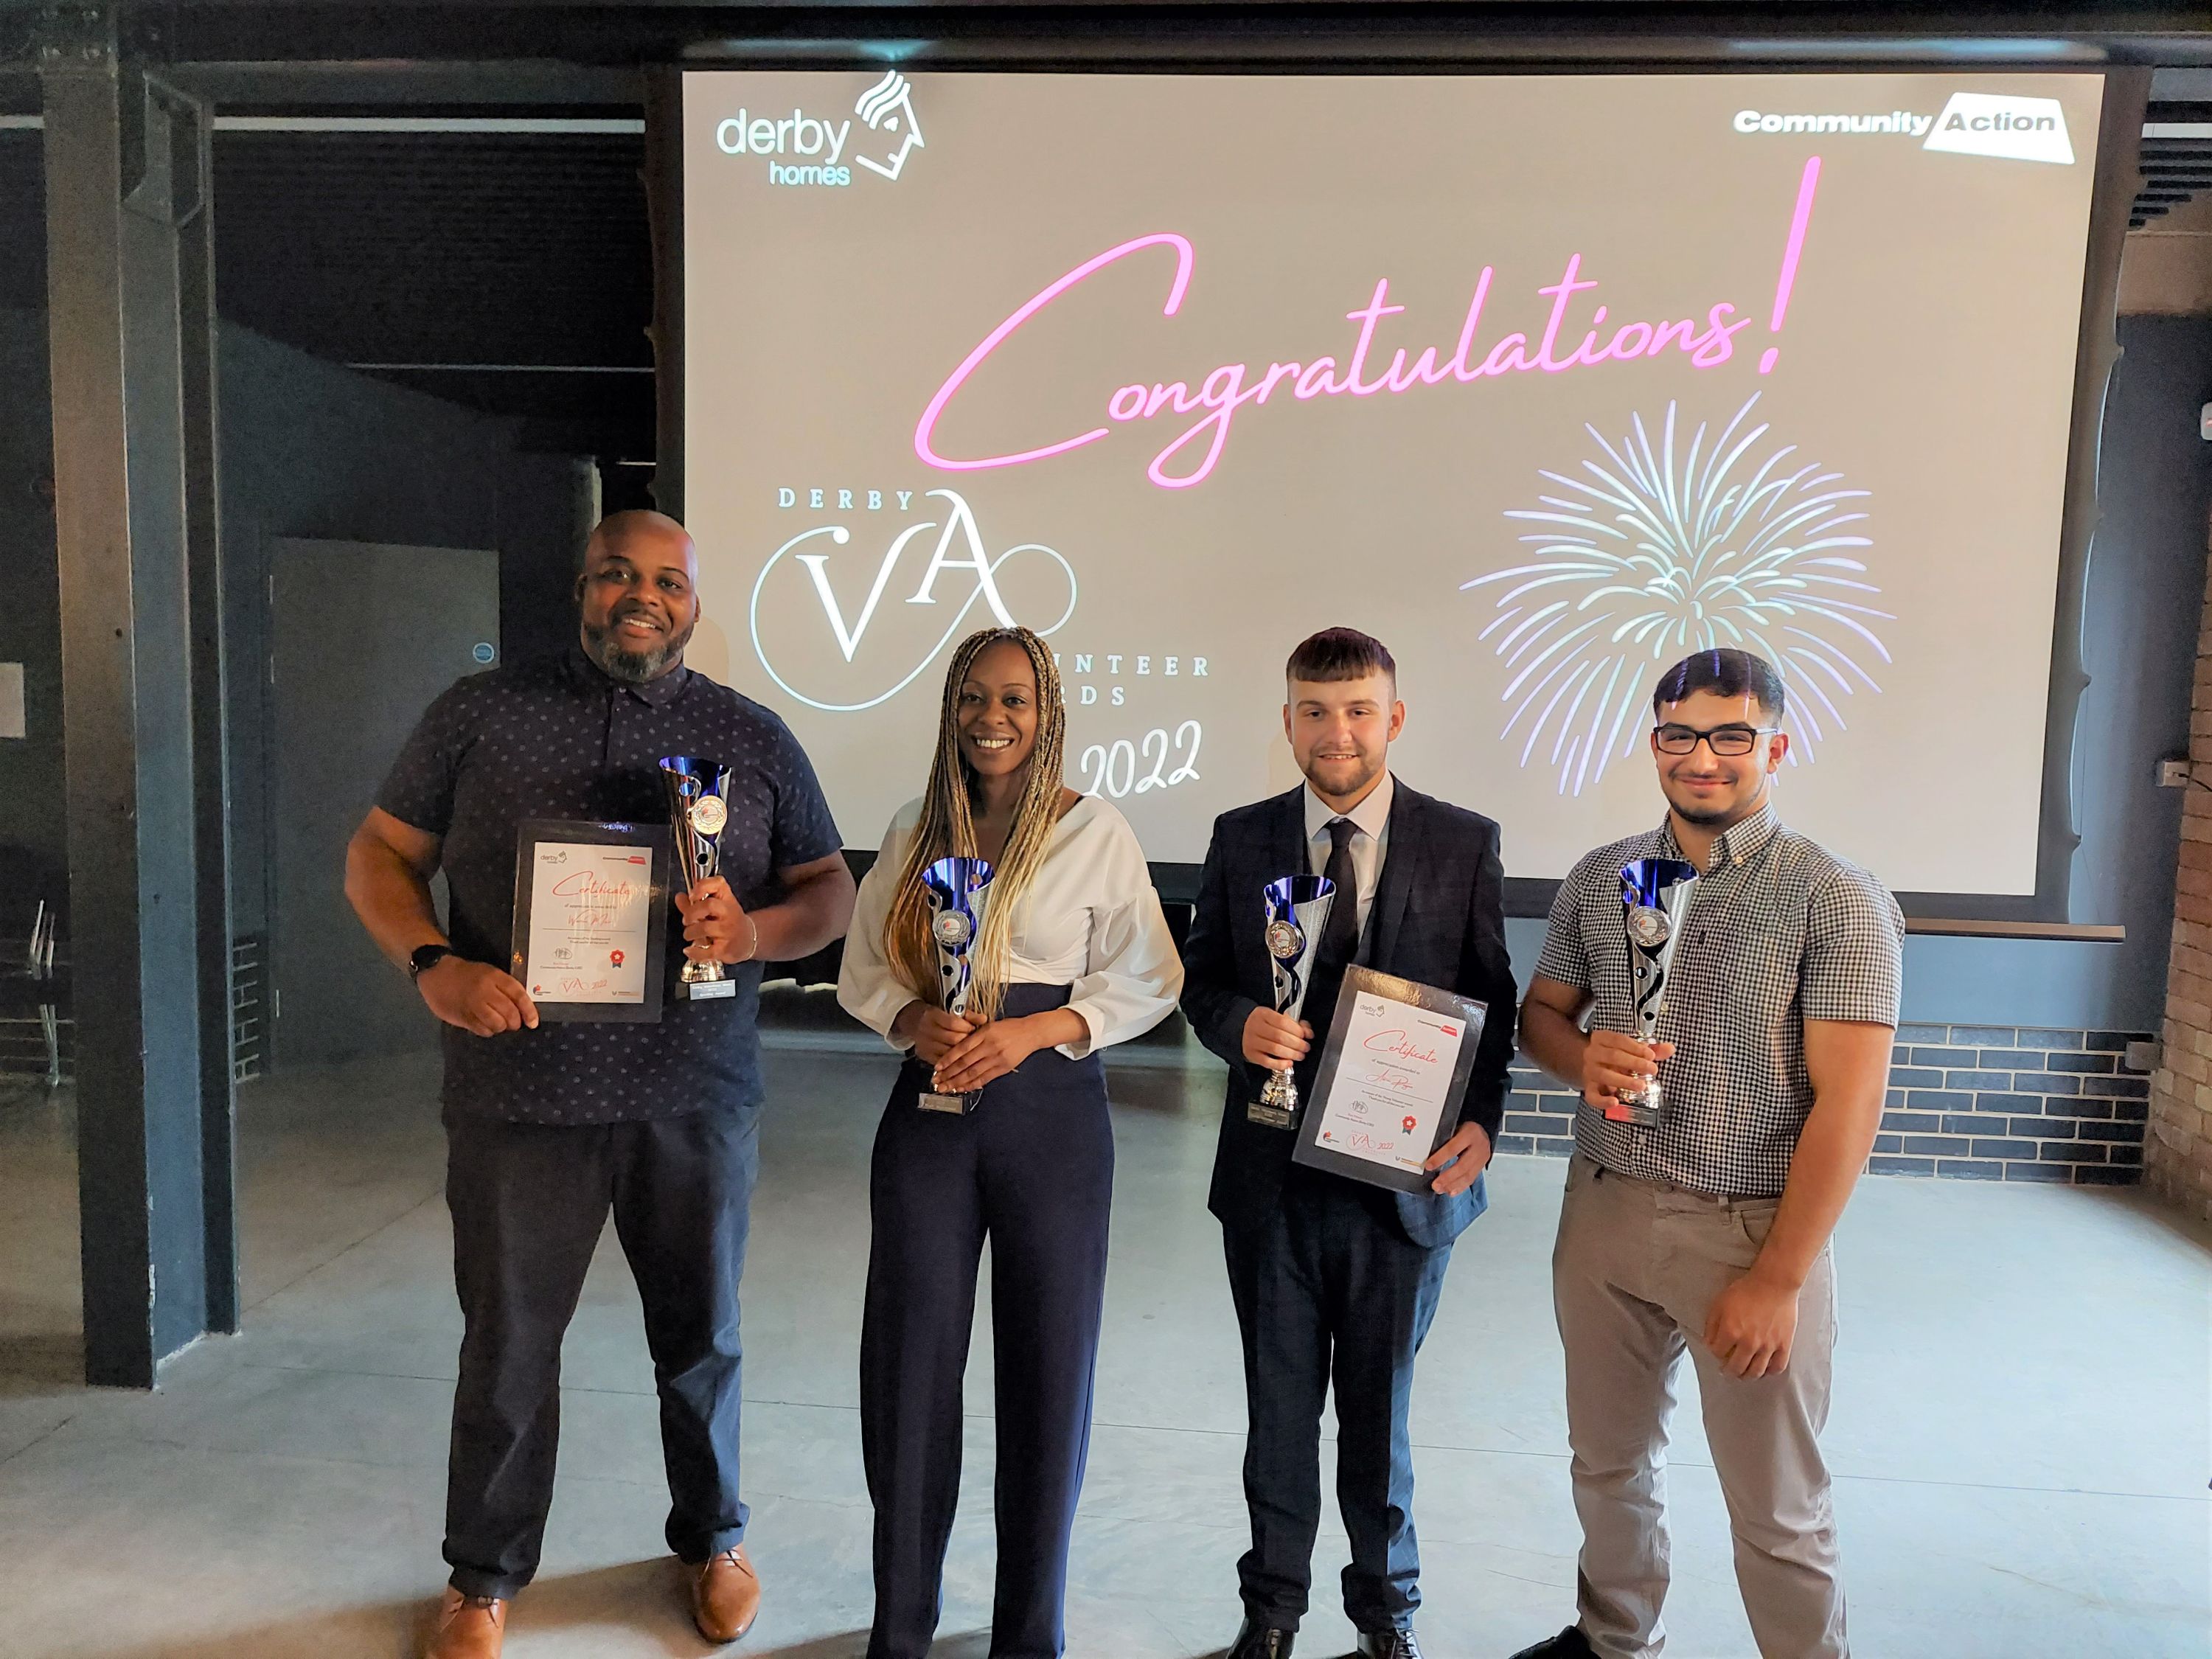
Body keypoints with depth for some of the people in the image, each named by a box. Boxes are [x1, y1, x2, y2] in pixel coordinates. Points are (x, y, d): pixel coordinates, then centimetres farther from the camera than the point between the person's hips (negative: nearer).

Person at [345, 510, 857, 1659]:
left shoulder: (753, 737, 5)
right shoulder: (482, 711, 4)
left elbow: (831, 892, 6)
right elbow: (378, 853, 6)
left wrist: (754, 931, -16)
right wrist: (435, 965, -12)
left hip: (695, 1099, 1)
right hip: (520, 1093, 0)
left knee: (701, 1336, 16)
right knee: (508, 1343, 13)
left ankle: (712, 1539, 40)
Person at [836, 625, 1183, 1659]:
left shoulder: (1097, 834, -3)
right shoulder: (915, 833, 8)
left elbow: (1148, 983, -1)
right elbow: (863, 970, 11)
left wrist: (1031, 1030, -14)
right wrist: (916, 1020, -10)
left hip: (1051, 1110, -2)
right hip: (930, 1105, 3)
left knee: (1047, 1370, 6)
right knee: (909, 1362, 6)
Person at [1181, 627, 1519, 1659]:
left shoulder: (1464, 845, -3)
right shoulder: (1240, 839, 1)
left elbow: (1492, 1002, 0)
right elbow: (1200, 979, 6)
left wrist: (1480, 1120, -14)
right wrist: (1239, 1024, -16)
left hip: (1407, 1174, -1)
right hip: (1272, 1174, 1)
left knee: (1380, 1400, 15)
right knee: (1279, 1400, 17)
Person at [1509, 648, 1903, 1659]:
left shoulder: (1837, 901, -10)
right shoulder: (1599, 881, 4)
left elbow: (1847, 1105, -13)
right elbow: (1539, 1012, 13)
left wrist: (1778, 1278, -16)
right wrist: (1582, 1058, -11)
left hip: (1753, 1228, -4)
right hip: (1604, 1211, 5)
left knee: (1777, 1510, 8)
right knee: (1608, 1463, 19)